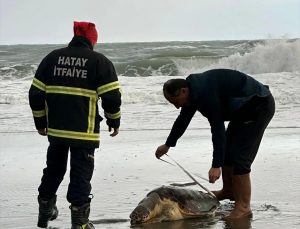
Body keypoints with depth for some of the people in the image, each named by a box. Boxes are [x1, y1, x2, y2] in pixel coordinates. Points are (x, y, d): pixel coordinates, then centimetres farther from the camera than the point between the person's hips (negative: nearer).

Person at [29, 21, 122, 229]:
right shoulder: (99, 61, -4)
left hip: (55, 129, 4)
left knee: (54, 169, 22)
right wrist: (114, 121, 7)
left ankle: (45, 211, 33)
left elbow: (36, 93, 8)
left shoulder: (52, 58, 7)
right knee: (81, 174, 1)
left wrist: (40, 122, 17)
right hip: (84, 131, -4)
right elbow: (112, 96, -8)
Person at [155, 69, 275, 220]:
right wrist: (168, 144, 34)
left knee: (238, 156, -14)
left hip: (259, 106, -10)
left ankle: (243, 207, -12)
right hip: (244, 108, 10)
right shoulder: (194, 90, 4)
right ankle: (228, 190, 34)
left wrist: (216, 166, -31)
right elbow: (183, 120, 22)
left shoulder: (205, 93, -28)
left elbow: (217, 128, -31)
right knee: (227, 151, 17)